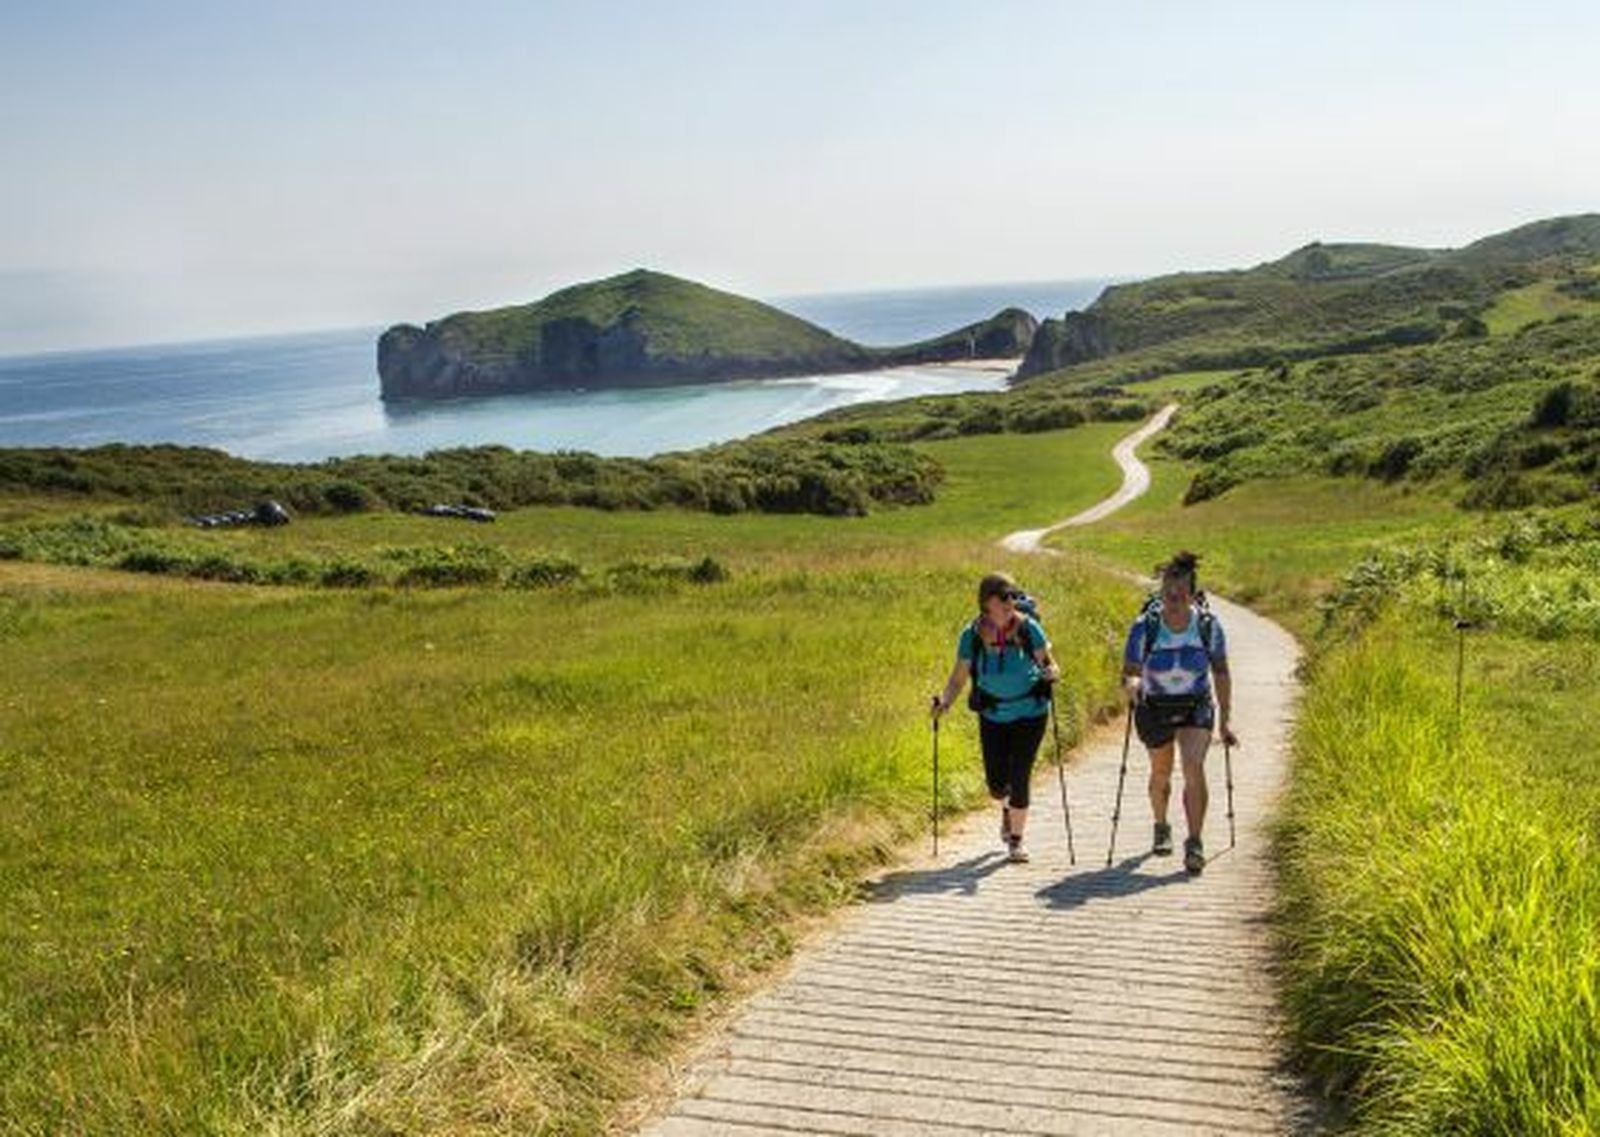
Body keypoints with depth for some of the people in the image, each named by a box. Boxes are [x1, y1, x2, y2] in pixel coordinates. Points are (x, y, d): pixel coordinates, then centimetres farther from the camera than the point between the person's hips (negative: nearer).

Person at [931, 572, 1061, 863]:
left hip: (1030, 712, -1)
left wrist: (1051, 673, -33)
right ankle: (1007, 809, 42)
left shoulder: (1028, 628, -15)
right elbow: (958, 678, -7)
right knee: (997, 782, 3)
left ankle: (1016, 840, 13)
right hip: (992, 715, 2)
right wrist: (944, 702, -24)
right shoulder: (972, 635, -12)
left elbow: (1049, 665, -10)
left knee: (1019, 777, -7)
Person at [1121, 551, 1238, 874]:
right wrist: (1132, 684, -42)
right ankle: (1162, 828, 46)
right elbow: (1129, 672, -17)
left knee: (1194, 768, -22)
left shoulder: (1208, 624, -14)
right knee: (1161, 774, 18)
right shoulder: (1144, 626, -18)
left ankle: (1195, 843, -16)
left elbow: (1221, 674, -2)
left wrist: (1224, 721, -2)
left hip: (1196, 706, -1)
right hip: (1155, 708, 1)